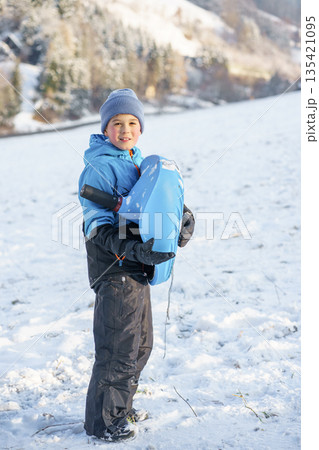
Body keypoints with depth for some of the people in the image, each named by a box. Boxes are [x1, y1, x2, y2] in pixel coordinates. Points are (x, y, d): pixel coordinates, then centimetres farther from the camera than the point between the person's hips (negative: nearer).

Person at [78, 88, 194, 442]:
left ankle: (120, 408, 36)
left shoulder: (138, 161, 13)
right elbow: (98, 227, -19)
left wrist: (184, 219, -5)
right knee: (119, 348, -3)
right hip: (115, 268, -9)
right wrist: (136, 250, -30)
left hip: (137, 266, 9)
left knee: (141, 344, 19)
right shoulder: (98, 167, -14)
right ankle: (102, 421, 15)